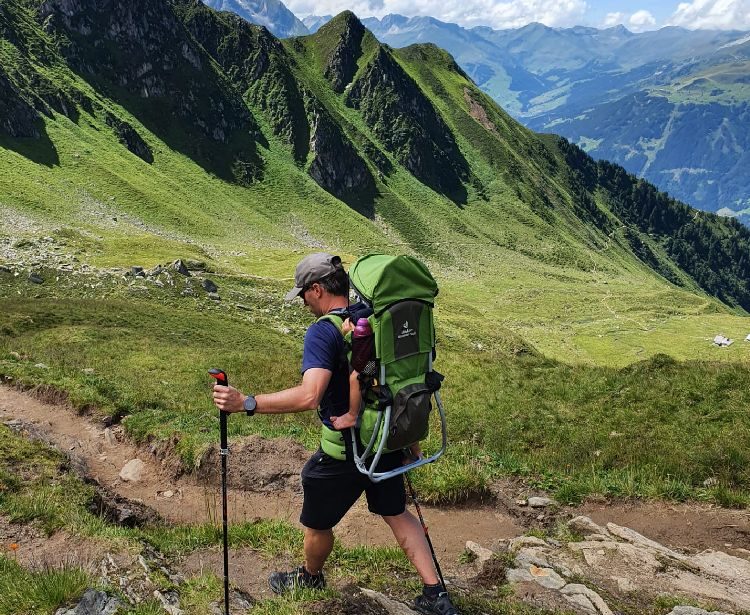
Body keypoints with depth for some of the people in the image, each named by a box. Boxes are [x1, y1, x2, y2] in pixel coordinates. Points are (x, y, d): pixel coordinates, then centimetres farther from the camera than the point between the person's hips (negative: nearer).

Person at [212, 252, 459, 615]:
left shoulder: (323, 331, -23)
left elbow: (308, 396, -36)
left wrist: (246, 404, -32)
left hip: (344, 453, -7)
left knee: (316, 524, 19)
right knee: (396, 513, 24)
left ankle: (310, 578, 46)